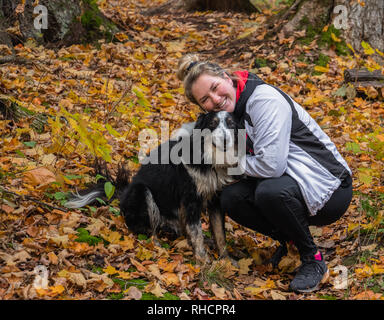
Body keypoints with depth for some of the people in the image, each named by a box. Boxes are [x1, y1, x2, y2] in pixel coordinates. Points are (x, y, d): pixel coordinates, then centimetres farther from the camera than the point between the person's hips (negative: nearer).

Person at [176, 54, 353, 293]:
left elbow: (270, 165, -27)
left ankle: (313, 261, -12)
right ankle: (289, 240, 9)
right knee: (230, 198, -11)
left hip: (330, 189, -8)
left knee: (270, 191, -35)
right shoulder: (234, 111, 7)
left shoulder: (264, 99, -20)